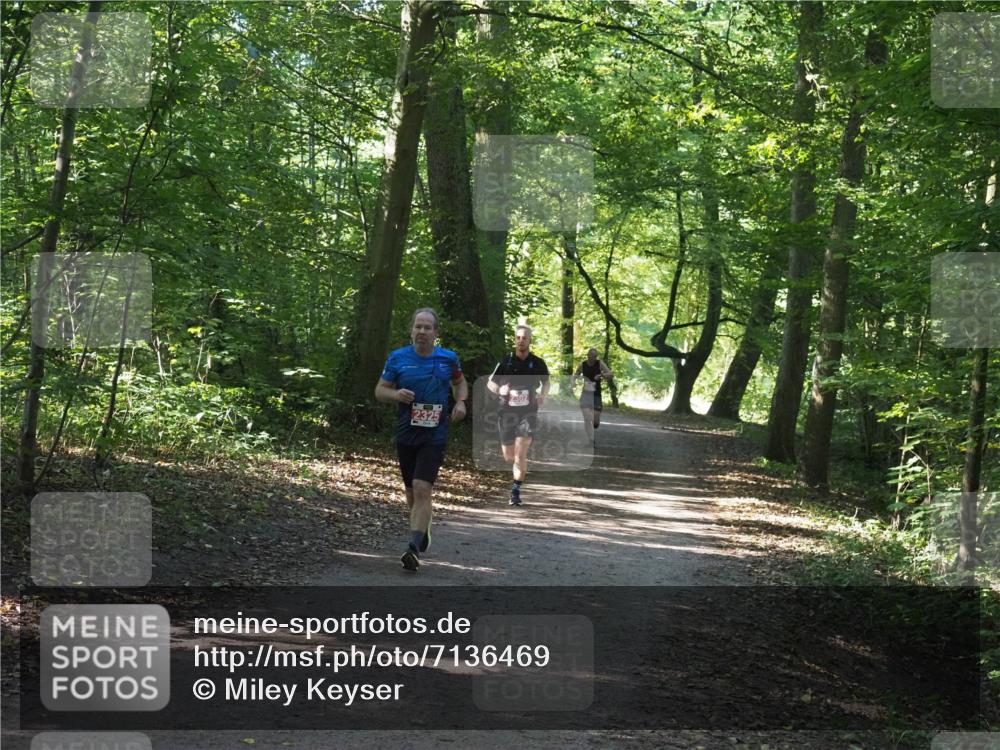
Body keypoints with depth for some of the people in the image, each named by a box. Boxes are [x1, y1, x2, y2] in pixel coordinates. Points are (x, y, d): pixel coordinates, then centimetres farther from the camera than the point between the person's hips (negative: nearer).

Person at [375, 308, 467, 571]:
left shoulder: (448, 358, 0)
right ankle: (423, 528, 42)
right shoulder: (397, 358, -1)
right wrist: (397, 394, -17)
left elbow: (460, 382, 18)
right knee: (412, 491, 14)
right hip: (405, 434, 2)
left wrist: (461, 402, -2)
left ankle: (414, 548, -19)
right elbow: (380, 390, 5)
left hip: (434, 436, -2)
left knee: (421, 488, -17)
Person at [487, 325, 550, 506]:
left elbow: (546, 383, 19)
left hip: (528, 412, -2)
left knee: (520, 454, -16)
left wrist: (543, 396, -2)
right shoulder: (506, 361, 0)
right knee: (508, 457, 10)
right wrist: (500, 390, -16)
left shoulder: (538, 363, 1)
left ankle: (516, 491, -6)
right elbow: (490, 383, 7)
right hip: (508, 412, 2)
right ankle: (521, 469, 46)